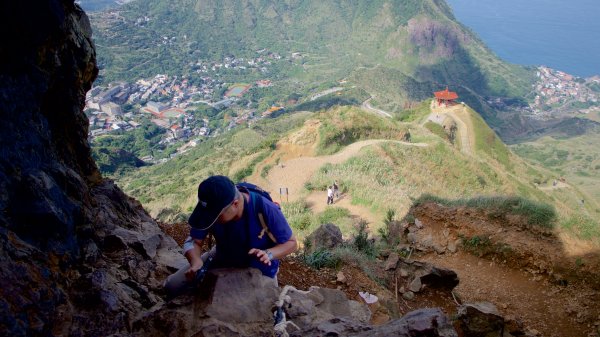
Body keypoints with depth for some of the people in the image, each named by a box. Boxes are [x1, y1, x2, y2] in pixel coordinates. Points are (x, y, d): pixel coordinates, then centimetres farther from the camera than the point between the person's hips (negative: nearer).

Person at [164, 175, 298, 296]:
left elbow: (291, 243, -24)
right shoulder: (210, 208, -28)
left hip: (259, 269, -2)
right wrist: (196, 261, -41)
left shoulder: (266, 210, -38)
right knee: (172, 286, -2)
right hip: (223, 260, 3)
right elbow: (193, 241, -19)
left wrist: (268, 254, -43)